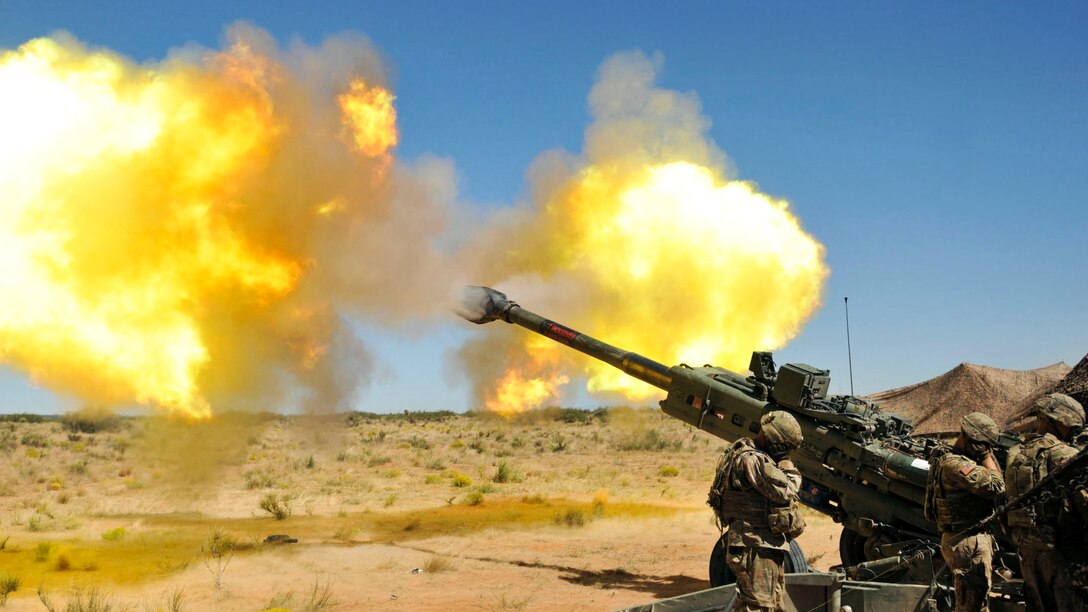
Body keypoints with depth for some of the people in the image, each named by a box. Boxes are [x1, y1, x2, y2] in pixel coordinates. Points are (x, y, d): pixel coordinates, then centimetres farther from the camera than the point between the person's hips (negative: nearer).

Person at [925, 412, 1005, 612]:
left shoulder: (956, 460, 16)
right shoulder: (955, 464, -18)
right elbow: (996, 486, -23)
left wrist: (986, 457, 10)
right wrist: (987, 457, -11)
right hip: (968, 542, -11)